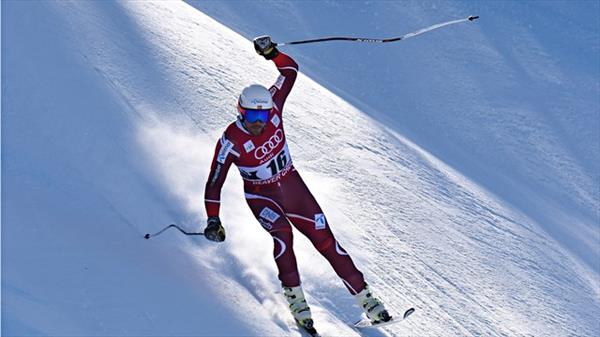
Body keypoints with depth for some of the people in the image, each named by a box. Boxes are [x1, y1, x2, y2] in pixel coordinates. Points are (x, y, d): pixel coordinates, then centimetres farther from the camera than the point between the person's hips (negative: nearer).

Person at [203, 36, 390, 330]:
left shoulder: (272, 109, -18)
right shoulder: (231, 141, -25)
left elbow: (290, 71, -5)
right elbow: (214, 184, -19)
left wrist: (273, 53, -19)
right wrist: (213, 221, -25)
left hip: (291, 185, 3)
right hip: (260, 195, -3)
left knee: (325, 240, -3)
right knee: (282, 233, -32)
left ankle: (365, 297, 3)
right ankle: (295, 297, -16)